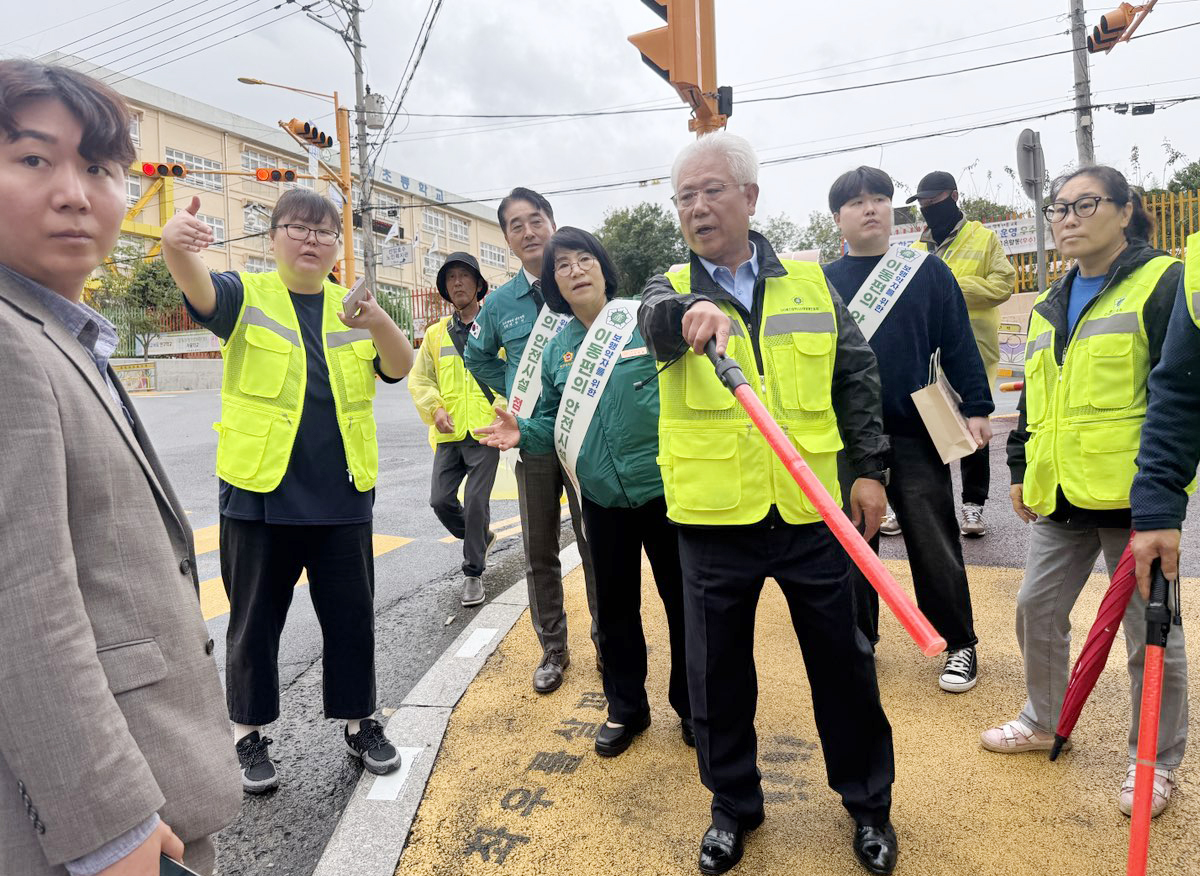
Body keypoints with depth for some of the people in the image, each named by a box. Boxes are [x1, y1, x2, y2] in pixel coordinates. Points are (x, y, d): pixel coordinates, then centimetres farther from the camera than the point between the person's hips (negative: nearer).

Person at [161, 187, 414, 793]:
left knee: (352, 616, 11)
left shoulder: (353, 307, 9)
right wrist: (176, 247, -45)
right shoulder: (249, 296, 0)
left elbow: (399, 367, -5)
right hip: (259, 494, -2)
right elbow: (199, 291, -22)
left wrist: (379, 322, -26)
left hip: (342, 496, 2)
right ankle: (249, 735, 29)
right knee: (255, 620, 10)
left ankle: (359, 722, 29)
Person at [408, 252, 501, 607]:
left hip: (484, 432, -4)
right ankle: (482, 538, 31)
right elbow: (419, 379, 13)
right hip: (449, 434, 4)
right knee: (441, 500, 3)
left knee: (477, 501, -5)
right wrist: (435, 408, -5)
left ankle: (473, 574, 11)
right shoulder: (436, 333, 12)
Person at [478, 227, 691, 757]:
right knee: (615, 605, 15)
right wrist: (522, 432, -8)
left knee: (682, 599, 9)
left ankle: (692, 705, 32)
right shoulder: (557, 349, 8)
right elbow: (554, 424, 12)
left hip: (663, 487, -3)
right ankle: (625, 707, 36)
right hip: (602, 499, 4)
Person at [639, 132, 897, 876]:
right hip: (713, 515, 0)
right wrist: (695, 310, -44)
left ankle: (868, 802, 36)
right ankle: (734, 804, 35)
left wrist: (870, 469, 4)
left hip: (809, 509, 1)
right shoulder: (671, 288, 3)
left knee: (842, 662, 13)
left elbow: (858, 377, 10)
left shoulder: (811, 282, 8)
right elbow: (657, 322, -22)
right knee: (718, 670, 12)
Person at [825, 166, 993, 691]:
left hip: (918, 435, -1)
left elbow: (958, 346, 2)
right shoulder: (823, 283, 5)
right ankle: (859, 642, 28)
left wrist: (976, 407, -5)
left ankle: (959, 644, 25)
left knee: (935, 547, 7)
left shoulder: (928, 272, 3)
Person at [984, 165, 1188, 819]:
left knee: (1150, 626, 6)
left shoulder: (1162, 283, -5)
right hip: (1060, 497, 7)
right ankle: (1042, 721, 35)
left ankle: (1157, 759, 26)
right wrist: (1022, 470, 18)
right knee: (1036, 607, 14)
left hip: (1132, 496, -7)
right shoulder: (1050, 307, 16)